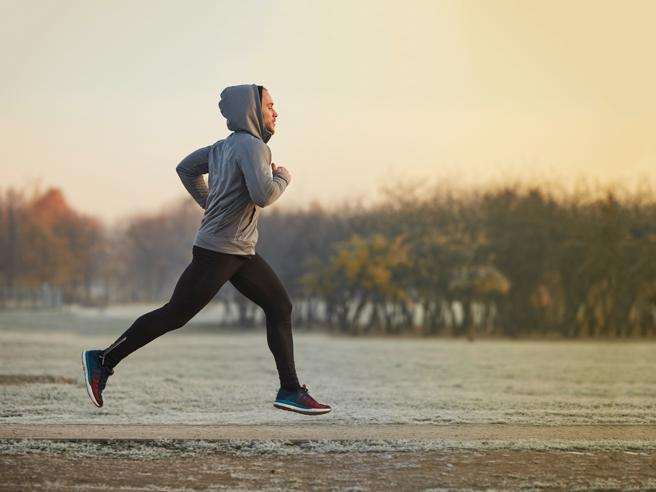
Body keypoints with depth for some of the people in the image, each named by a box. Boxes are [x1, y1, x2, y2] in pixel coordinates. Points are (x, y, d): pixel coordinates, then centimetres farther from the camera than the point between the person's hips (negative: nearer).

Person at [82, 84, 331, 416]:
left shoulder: (224, 147, 12)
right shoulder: (252, 146, -15)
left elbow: (186, 168, 22)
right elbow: (263, 196, -27)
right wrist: (283, 178, -8)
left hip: (242, 252, 10)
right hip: (217, 252, -10)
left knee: (280, 306, 5)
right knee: (174, 315, -4)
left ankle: (290, 391, 5)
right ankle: (103, 361, 6)